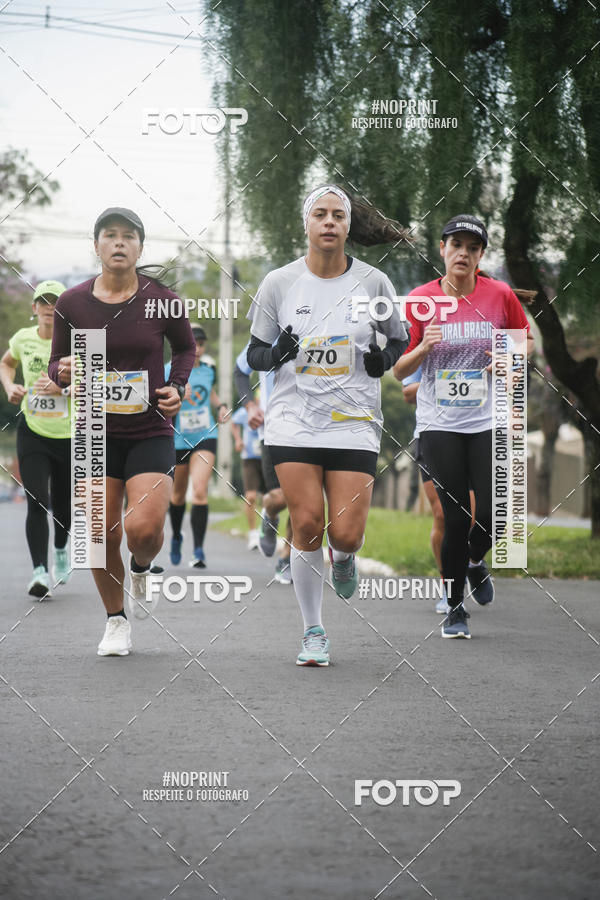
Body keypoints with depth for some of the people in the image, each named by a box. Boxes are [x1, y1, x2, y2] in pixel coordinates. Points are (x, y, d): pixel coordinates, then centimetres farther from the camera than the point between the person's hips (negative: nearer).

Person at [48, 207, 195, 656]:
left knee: (144, 529, -17)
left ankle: (141, 570, 20)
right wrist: (62, 371, -15)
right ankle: (116, 620, 23)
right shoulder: (72, 303, -3)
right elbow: (57, 365, 8)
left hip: (151, 432, -1)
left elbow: (185, 348, 13)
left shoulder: (162, 300, -6)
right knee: (101, 533, 0)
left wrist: (177, 387, -4)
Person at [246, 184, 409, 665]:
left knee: (345, 534, -8)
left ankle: (344, 557, 32)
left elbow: (400, 340, 15)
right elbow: (255, 355, 8)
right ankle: (314, 633, 10)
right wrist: (277, 352, -15)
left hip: (354, 422, 0)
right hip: (294, 420, 0)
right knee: (307, 526, -7)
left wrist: (382, 358, -8)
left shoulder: (374, 282, 0)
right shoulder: (279, 283, 1)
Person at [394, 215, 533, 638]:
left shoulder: (500, 294, -2)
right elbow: (399, 370, 1)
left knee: (493, 514, -7)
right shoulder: (419, 300, -3)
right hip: (439, 424, -1)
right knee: (456, 516, -4)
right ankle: (454, 607, 12)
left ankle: (475, 560, 30)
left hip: (488, 421, 1)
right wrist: (423, 348, -20)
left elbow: (528, 340, 14)